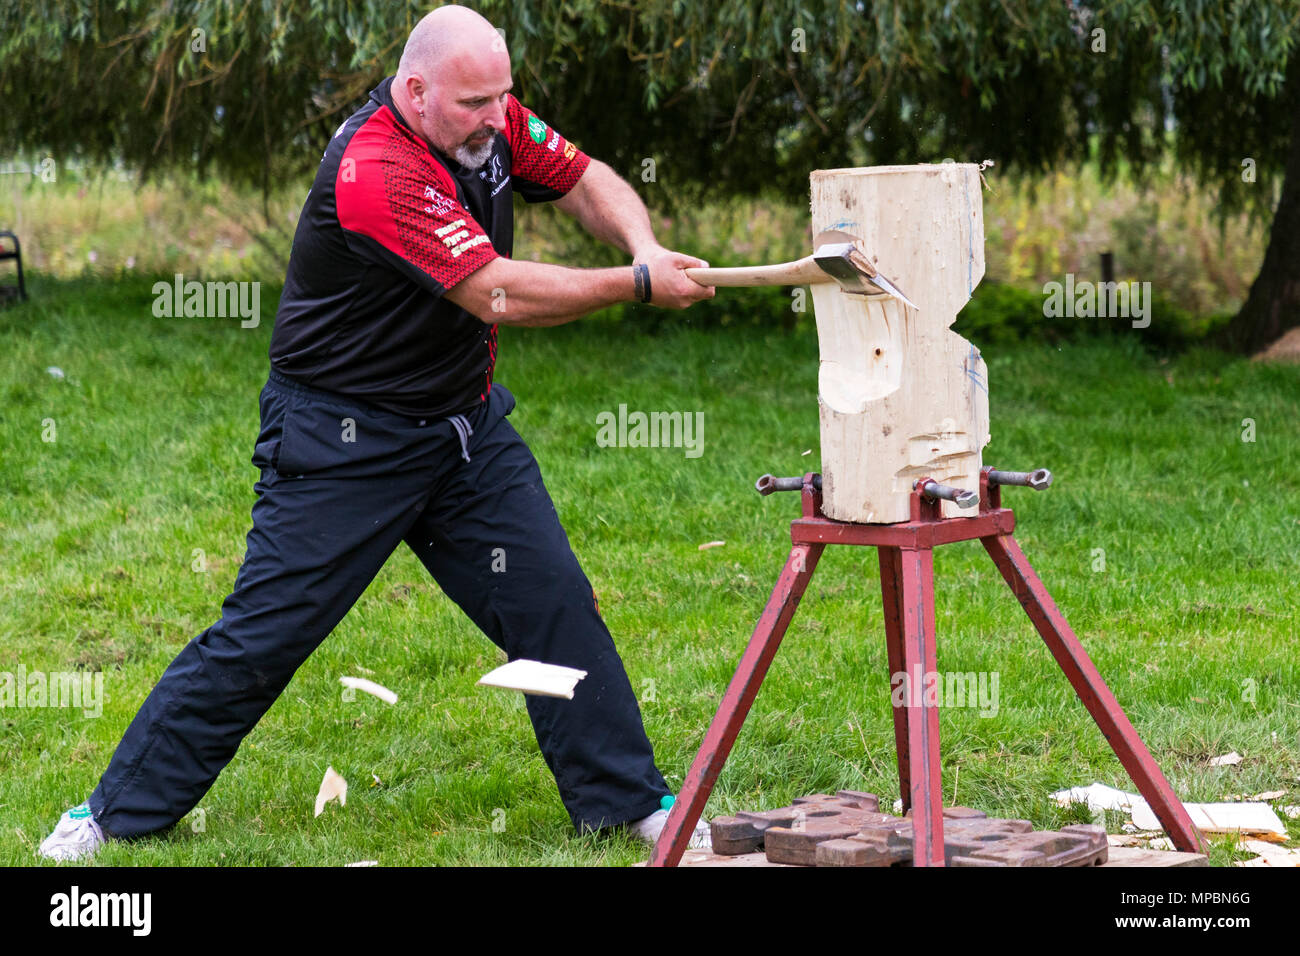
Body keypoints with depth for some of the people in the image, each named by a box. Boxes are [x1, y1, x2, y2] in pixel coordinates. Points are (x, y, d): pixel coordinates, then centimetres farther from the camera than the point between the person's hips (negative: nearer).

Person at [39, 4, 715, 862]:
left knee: (554, 601, 2)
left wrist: (644, 246, -13)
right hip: (346, 440, -7)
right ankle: (122, 812, 10)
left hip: (466, 424, 7)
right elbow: (501, 295, -29)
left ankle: (628, 802, 14)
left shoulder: (490, 123, -3)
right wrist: (639, 286, -23)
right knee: (263, 634, -3)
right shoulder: (373, 172, -28)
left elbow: (584, 180, 9)